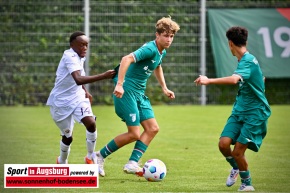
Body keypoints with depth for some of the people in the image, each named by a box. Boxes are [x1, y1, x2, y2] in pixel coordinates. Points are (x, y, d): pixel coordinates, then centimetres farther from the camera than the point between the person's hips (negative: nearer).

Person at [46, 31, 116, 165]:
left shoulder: (80, 57, 2)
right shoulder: (70, 57, -25)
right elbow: (78, 79, -42)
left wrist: (85, 91, 14)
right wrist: (103, 76, -47)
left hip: (77, 98, 6)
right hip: (61, 102, -6)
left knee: (91, 123, -20)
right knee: (67, 137, 5)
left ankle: (90, 157, -3)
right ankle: (62, 162, 35)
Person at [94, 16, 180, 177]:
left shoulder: (162, 52, 10)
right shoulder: (150, 49, -20)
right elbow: (126, 59, -34)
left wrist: (164, 88, 32)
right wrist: (119, 84, -39)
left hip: (139, 94, 10)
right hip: (126, 91, -10)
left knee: (153, 128, 1)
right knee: (134, 134, -8)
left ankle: (132, 164, 1)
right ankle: (100, 156, 8)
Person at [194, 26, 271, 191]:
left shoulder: (248, 61, -19)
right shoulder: (246, 60, 11)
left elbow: (234, 79, -39)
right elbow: (261, 79, 29)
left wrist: (209, 81, -41)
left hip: (255, 113, -8)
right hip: (240, 110, 8)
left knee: (238, 152, -9)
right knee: (224, 144, -7)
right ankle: (236, 168, 22)